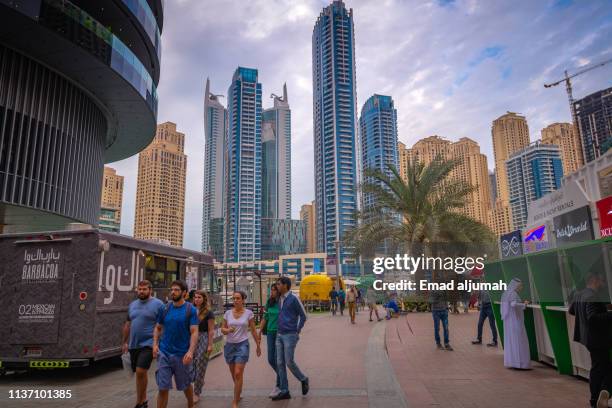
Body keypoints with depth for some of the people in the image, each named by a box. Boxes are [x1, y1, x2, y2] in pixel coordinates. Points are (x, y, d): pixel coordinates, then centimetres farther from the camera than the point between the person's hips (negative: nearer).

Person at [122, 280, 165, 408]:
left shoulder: (158, 304, -8)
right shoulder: (132, 305, 11)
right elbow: (128, 325, 18)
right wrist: (125, 342, 18)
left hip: (148, 344, -6)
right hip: (133, 345, 6)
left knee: (141, 372, -14)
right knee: (140, 373, 15)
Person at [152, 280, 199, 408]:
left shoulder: (191, 310, -7)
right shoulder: (165, 308, 3)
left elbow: (194, 332, -12)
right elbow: (158, 328, 12)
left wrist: (191, 351, -24)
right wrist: (155, 344, -4)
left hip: (182, 354, -2)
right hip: (164, 353, 2)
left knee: (186, 385, 16)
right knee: (163, 388, 0)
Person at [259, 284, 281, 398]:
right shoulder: (269, 303, 6)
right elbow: (265, 318, 13)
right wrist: (260, 332, 12)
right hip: (270, 333, 6)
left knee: (278, 359, -4)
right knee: (271, 360, 8)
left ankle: (278, 386, 9)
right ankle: (282, 377, 32)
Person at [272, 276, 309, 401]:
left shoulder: (293, 298, -11)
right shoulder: (280, 299, 11)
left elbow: (303, 316, -6)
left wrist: (297, 331, -4)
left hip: (290, 335, -7)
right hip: (279, 335, 7)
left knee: (289, 362, -4)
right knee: (280, 363, 6)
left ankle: (303, 380, 22)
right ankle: (284, 391, 14)